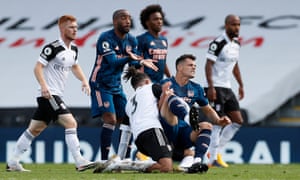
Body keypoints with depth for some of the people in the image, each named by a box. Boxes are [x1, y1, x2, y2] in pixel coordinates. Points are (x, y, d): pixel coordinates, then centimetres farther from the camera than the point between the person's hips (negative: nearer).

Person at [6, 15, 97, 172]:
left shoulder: (73, 49, 12)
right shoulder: (53, 48, -15)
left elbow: (75, 66, 29)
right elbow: (38, 67, -15)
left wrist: (84, 80, 14)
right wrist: (43, 85, -28)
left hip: (56, 95, 10)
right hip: (48, 94, -10)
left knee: (35, 129, 13)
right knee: (71, 123, -17)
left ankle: (13, 163, 19)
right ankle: (79, 162, -19)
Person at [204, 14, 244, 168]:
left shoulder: (236, 43, 12)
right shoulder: (218, 43, -14)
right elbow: (208, 65, -16)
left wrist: (241, 85, 20)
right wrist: (211, 87, -22)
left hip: (227, 88, 9)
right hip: (216, 88, -9)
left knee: (238, 121, 5)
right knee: (218, 123, -8)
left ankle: (215, 151, 11)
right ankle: (213, 158, -3)